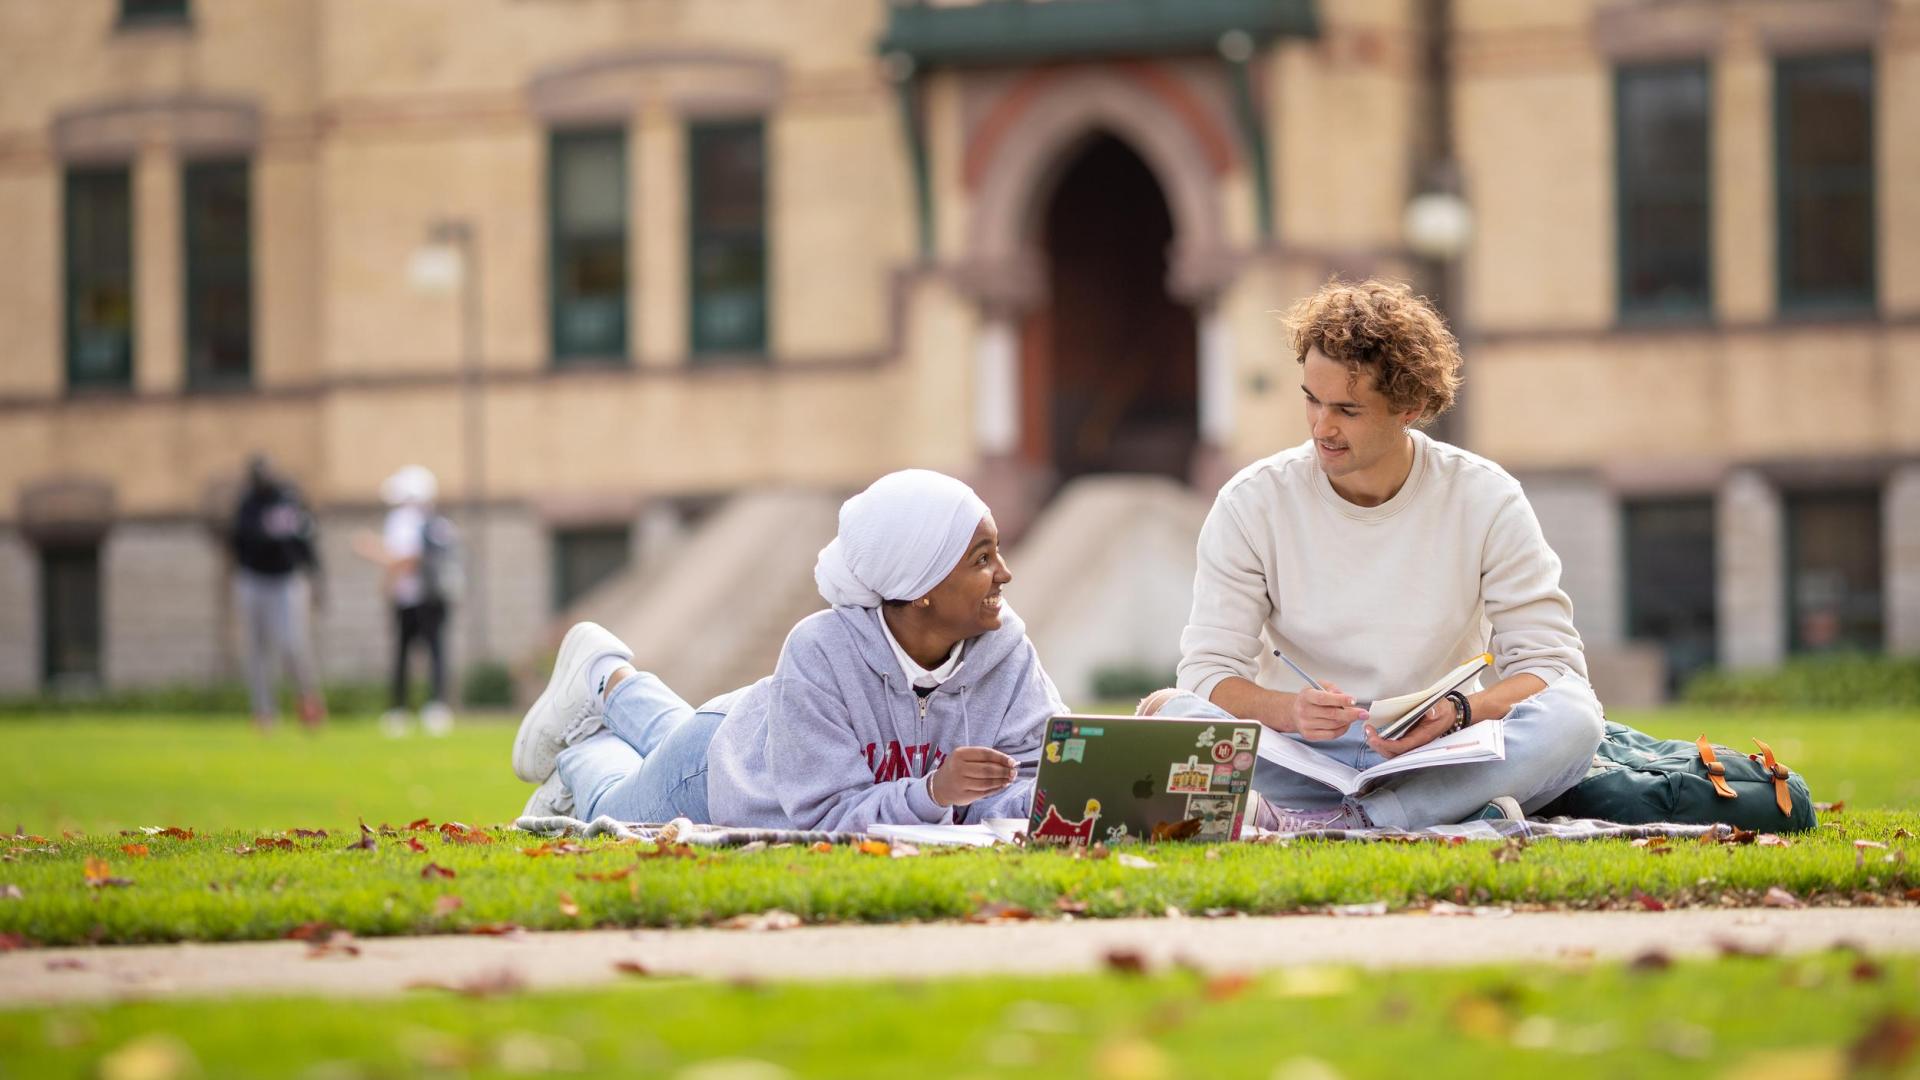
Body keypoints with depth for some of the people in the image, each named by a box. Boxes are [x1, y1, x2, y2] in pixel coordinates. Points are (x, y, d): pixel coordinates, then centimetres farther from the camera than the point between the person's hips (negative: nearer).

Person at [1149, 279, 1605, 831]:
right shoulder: (1252, 504, -2)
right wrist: (1289, 710, -28)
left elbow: (1552, 663, -4)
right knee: (1172, 712, -30)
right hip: (1298, 759, 0)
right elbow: (1209, 670, -5)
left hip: (1442, 756, 0)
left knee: (1573, 717, -29)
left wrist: (1459, 712, -26)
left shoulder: (1486, 501, -2)